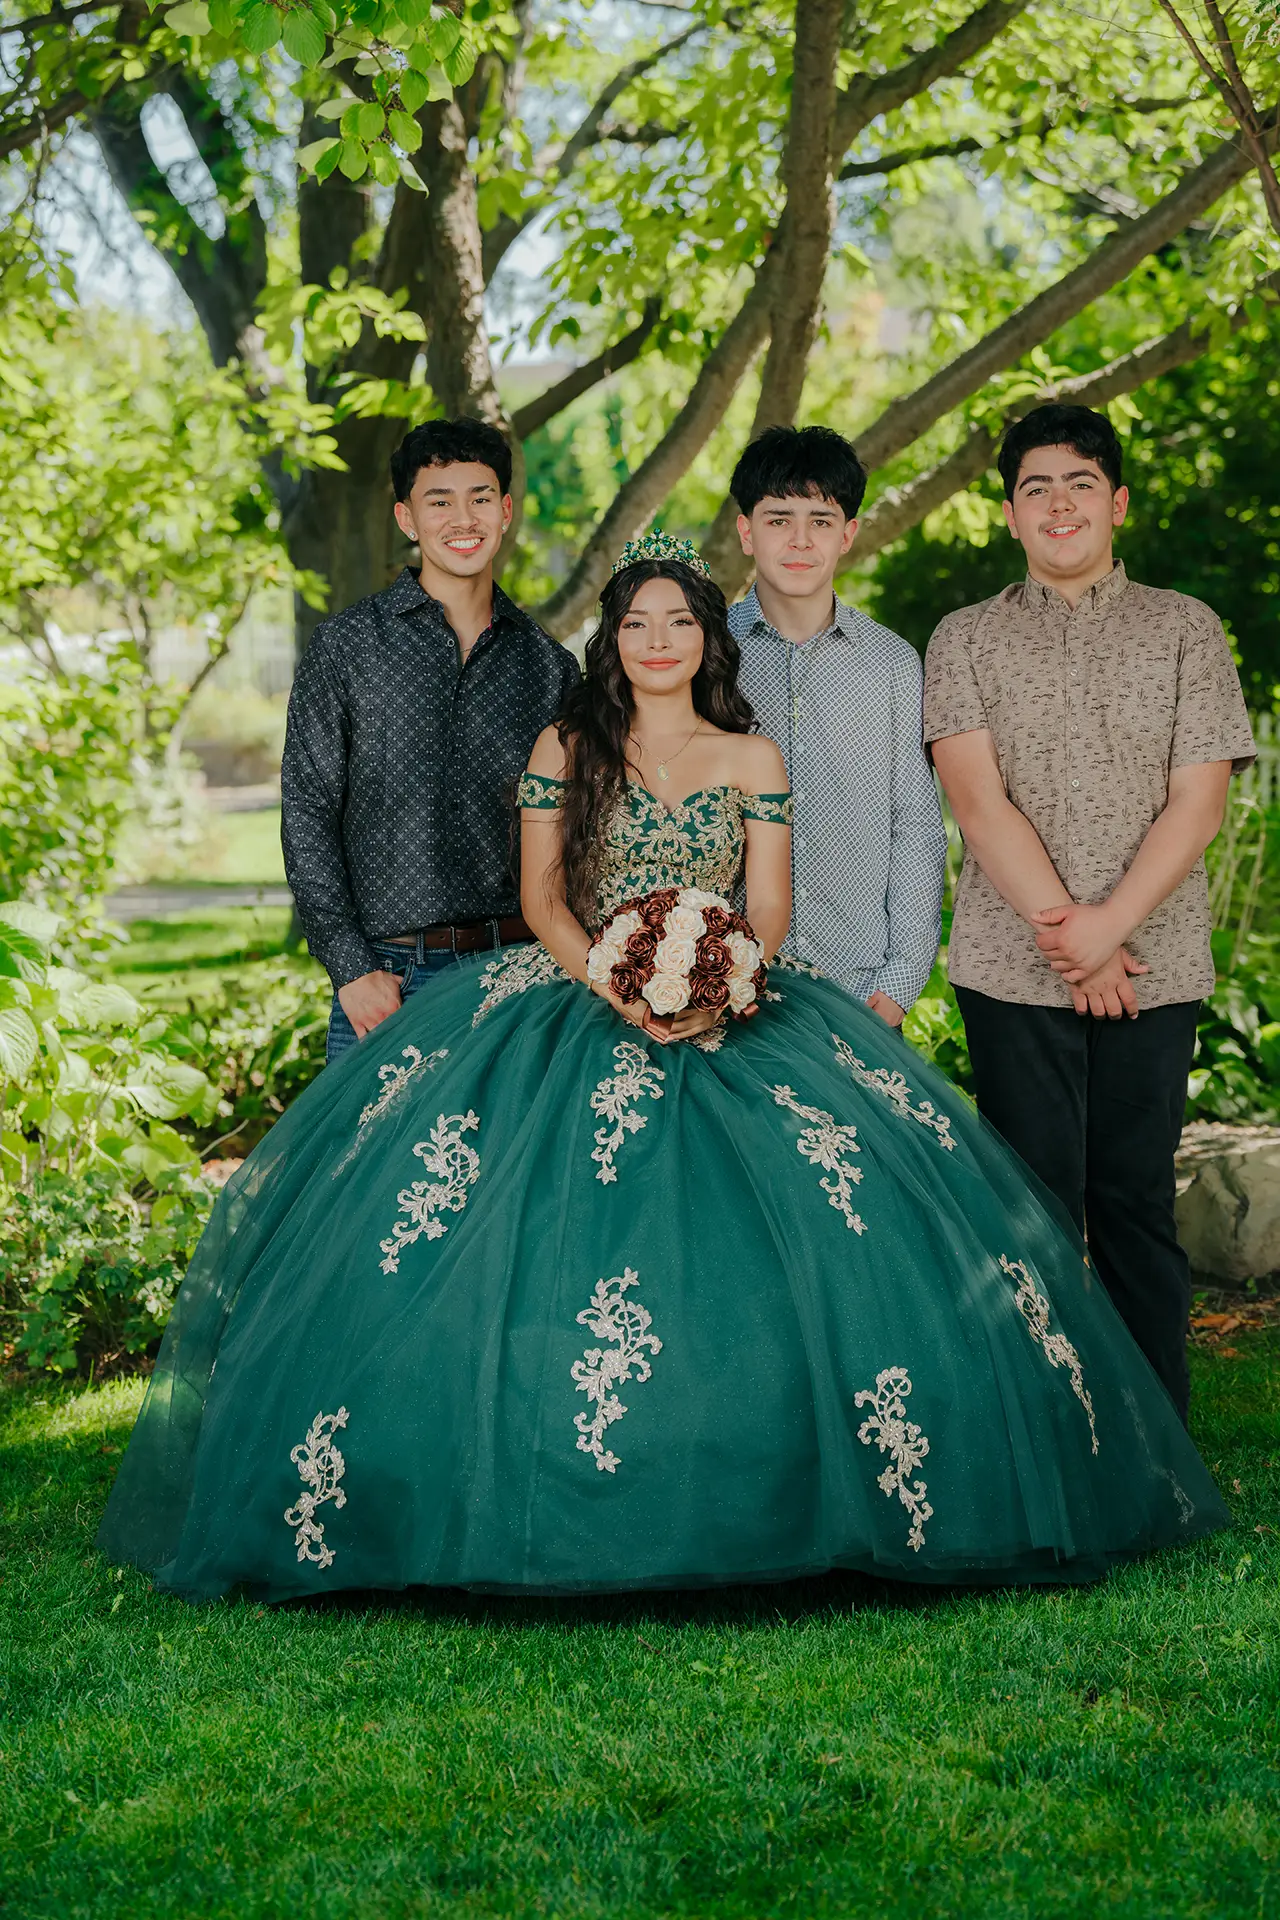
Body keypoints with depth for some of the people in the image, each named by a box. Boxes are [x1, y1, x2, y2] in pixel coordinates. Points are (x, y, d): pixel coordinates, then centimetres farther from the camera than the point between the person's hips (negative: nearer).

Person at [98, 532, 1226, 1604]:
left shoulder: (753, 759, 12)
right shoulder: (566, 747, 11)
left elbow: (768, 908, 5)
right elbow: (541, 895, 5)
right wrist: (607, 980, -15)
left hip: (730, 1013, 1)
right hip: (576, 999, 0)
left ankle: (755, 1497, -14)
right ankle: (556, 1493, -16)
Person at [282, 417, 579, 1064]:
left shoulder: (550, 665, 9)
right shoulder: (347, 645, 1)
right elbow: (306, 811, -2)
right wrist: (350, 968, -8)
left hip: (517, 969, 2)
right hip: (386, 977, -2)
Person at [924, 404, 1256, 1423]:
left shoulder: (1185, 629, 8)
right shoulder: (966, 640, 7)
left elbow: (1198, 803, 0)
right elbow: (980, 803, -3)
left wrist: (1108, 927, -12)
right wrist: (1061, 927, -12)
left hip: (1156, 966, 0)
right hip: (1014, 967, 0)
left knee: (1139, 1203, 4)